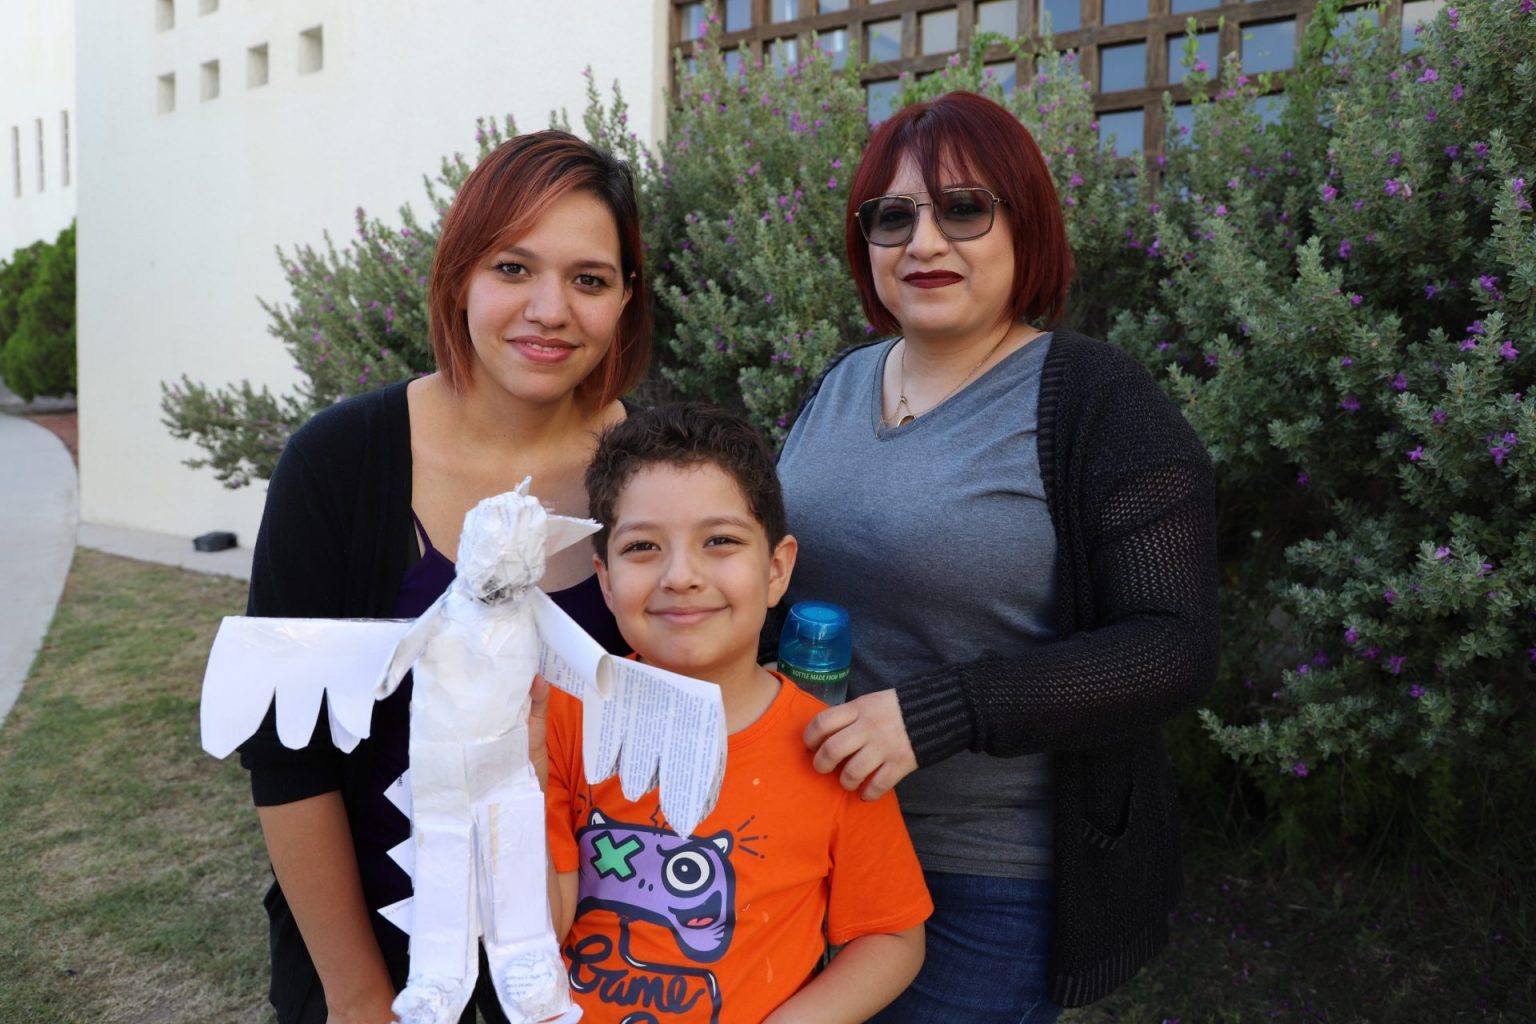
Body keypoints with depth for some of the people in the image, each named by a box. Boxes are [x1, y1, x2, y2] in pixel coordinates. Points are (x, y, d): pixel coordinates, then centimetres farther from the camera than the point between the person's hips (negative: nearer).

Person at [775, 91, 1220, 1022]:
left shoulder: (1098, 403, -15)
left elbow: (1174, 649, -21)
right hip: (820, 833, 7)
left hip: (995, 882, -6)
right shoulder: (842, 382, 4)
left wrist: (937, 711, -30)